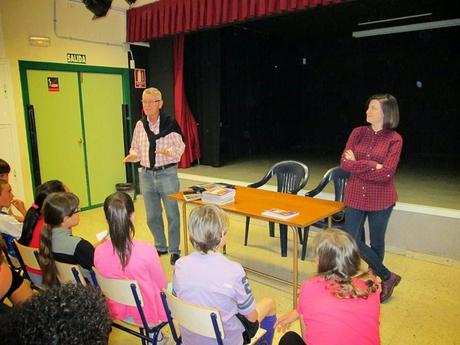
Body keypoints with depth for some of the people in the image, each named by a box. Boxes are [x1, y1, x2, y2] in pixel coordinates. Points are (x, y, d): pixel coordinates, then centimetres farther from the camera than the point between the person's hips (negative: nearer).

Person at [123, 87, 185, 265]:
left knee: (172, 214, 4)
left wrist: (169, 152, -25)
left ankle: (174, 250, 20)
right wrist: (132, 156, -10)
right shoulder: (140, 125, 6)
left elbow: (180, 147, -6)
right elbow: (136, 149, 11)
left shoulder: (170, 123, -7)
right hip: (146, 174, 4)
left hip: (167, 173, -4)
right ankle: (160, 246, 33)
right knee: (152, 216, 14)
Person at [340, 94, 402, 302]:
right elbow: (344, 163, -8)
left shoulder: (394, 139, -8)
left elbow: (386, 173, -17)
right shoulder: (358, 133, 2)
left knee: (376, 243, 11)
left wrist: (357, 165, -12)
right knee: (351, 240, 3)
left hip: (380, 199, -3)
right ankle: (388, 276, 22)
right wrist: (372, 166, -16)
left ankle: (376, 282, 34)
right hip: (355, 196, 4)